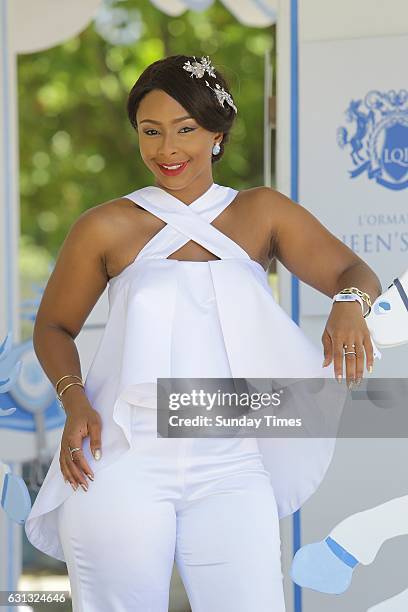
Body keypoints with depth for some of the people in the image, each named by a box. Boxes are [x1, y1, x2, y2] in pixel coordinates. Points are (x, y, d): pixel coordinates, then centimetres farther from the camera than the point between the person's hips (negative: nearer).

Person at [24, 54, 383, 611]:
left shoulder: (261, 213, 8)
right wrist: (75, 403, -4)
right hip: (124, 462, -1)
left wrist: (349, 304, -21)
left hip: (228, 467, 1)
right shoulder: (107, 228, 4)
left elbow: (354, 272, 2)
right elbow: (54, 326, 14)